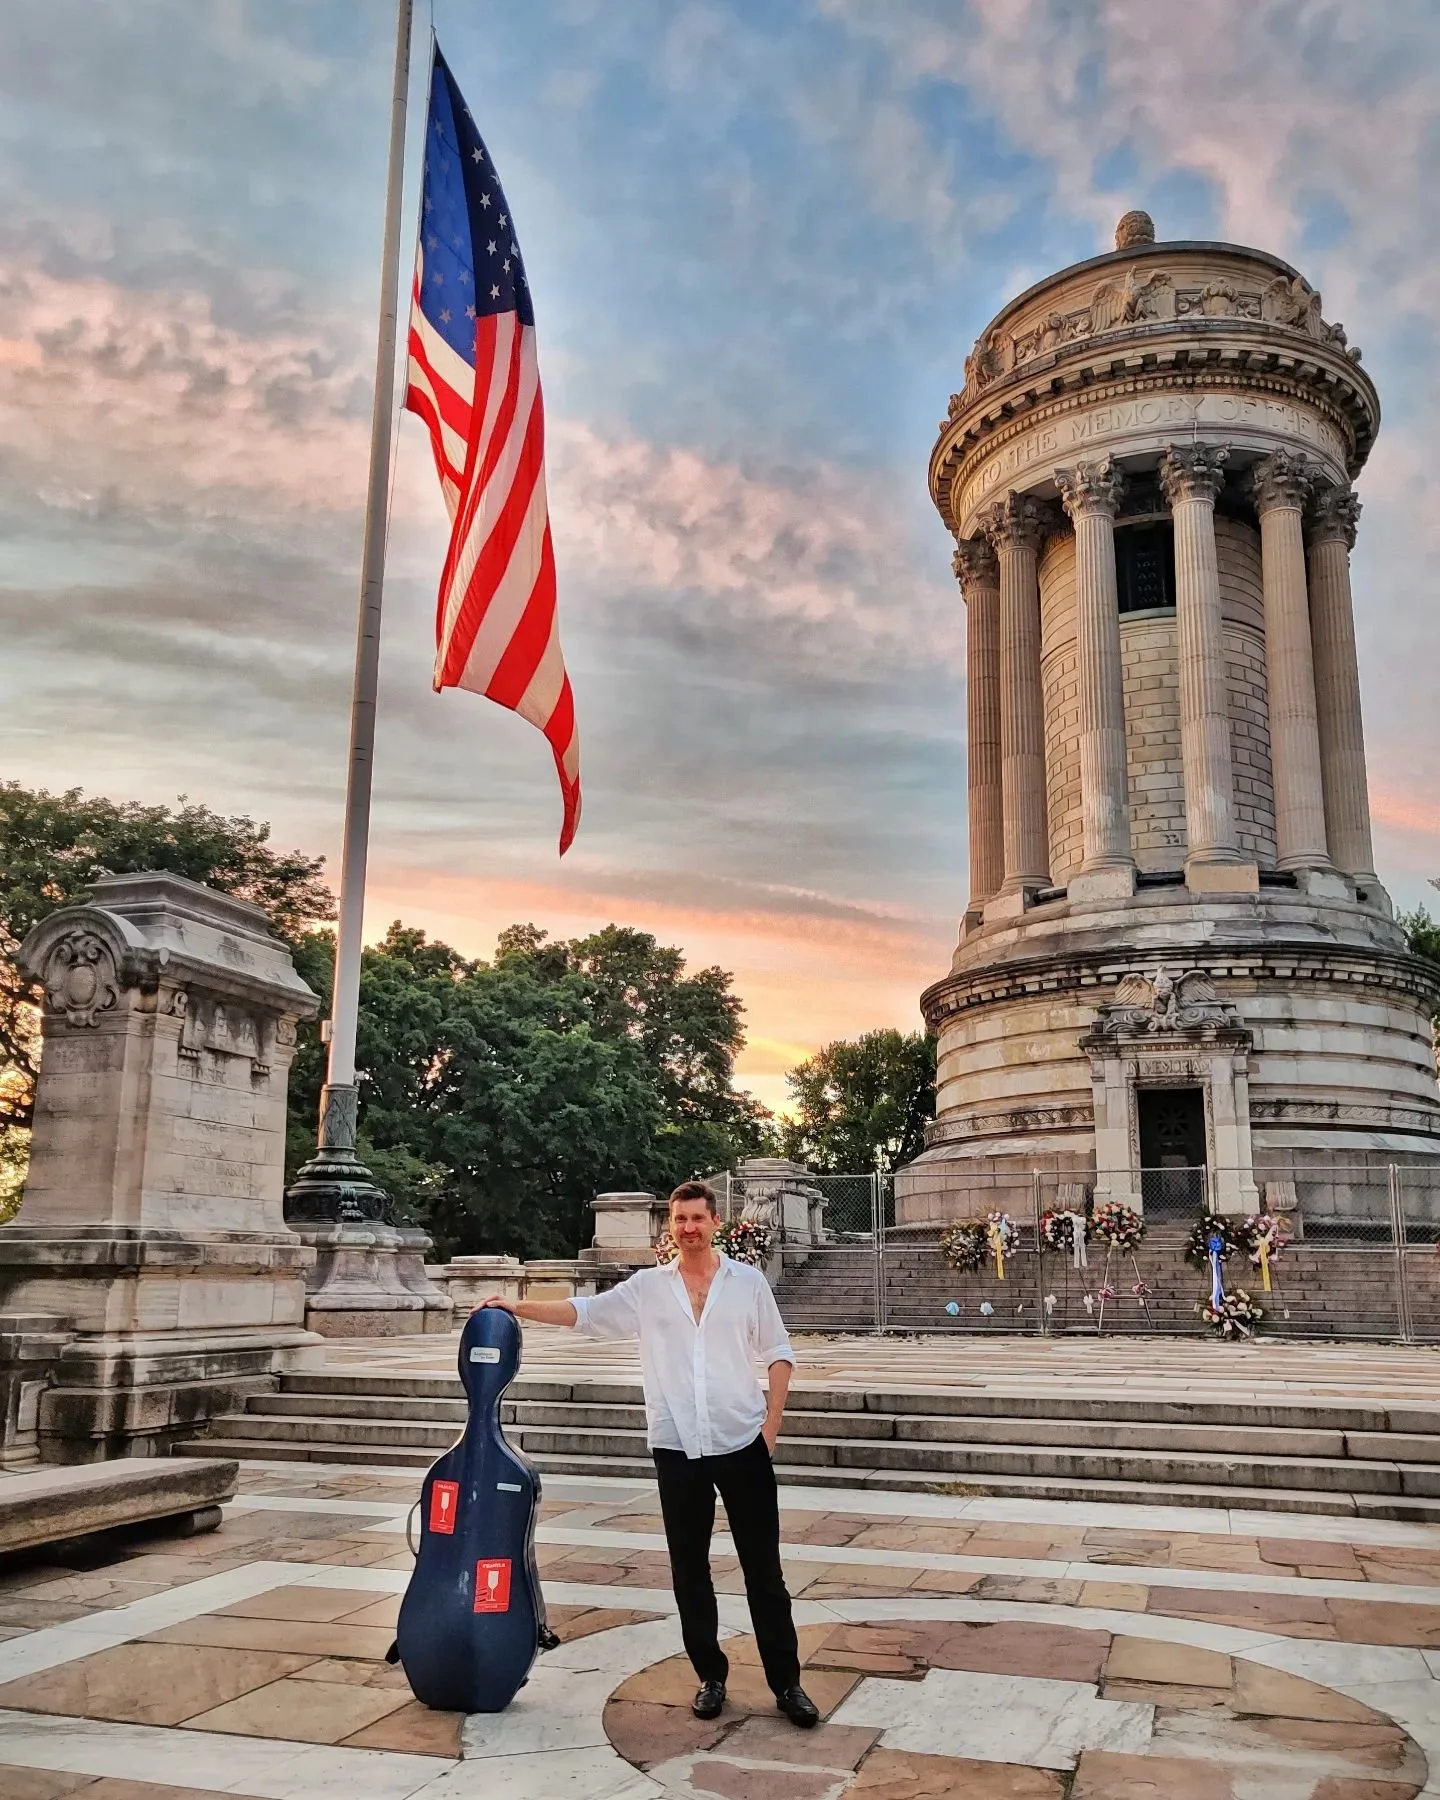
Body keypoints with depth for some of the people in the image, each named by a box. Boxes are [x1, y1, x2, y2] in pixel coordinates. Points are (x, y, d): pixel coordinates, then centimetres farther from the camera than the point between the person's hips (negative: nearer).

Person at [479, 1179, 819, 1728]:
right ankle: (711, 1676, 24)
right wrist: (518, 1307, -8)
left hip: (742, 1443, -1)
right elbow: (584, 1311, 2)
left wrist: (772, 1420, -3)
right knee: (689, 1570, 9)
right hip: (677, 1448, 2)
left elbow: (778, 1353, 5)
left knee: (763, 1569, 4)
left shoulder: (748, 1282, 2)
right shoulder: (647, 1287, 4)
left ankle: (786, 1682, 14)